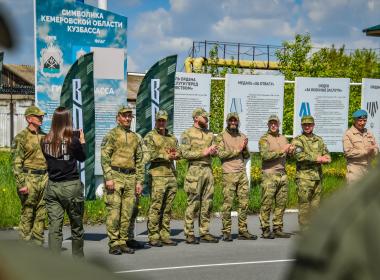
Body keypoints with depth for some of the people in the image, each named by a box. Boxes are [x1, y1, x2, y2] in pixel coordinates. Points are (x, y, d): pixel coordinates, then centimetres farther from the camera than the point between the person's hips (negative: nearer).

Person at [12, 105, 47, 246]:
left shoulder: (44, 136, 14)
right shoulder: (21, 138, -5)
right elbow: (16, 163, -10)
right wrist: (21, 184, -16)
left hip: (45, 178, 6)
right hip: (29, 178, -6)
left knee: (41, 213, 7)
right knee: (27, 212, -1)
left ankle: (38, 242, 15)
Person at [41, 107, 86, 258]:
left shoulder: (46, 141, -1)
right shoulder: (73, 140, -12)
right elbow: (82, 157, 3)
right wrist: (82, 141, 15)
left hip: (52, 186, 3)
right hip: (71, 186, -3)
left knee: (54, 226, 3)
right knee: (76, 225, 13)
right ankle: (78, 258, 26)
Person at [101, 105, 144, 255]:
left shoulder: (136, 138, 17)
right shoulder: (111, 135, 1)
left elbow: (139, 161, 18)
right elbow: (104, 157, -6)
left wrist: (139, 181, 10)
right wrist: (108, 178, -15)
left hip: (131, 178, 5)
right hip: (115, 176, -5)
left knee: (127, 213, 5)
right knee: (114, 211, -7)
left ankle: (123, 242, 11)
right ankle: (114, 244, -3)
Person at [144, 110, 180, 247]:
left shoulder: (172, 138, 20)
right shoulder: (150, 137, 0)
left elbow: (179, 153, 13)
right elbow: (148, 156, -11)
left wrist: (175, 154, -9)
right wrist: (166, 156, -12)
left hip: (172, 175, 6)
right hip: (158, 176, -6)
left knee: (167, 209, 8)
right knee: (155, 208, -5)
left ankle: (165, 236, 12)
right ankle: (153, 237, -1)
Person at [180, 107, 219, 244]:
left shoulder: (210, 134, 17)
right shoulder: (187, 134, -2)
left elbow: (215, 152, 17)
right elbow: (185, 153, -11)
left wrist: (213, 151, -7)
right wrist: (203, 152, -13)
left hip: (208, 170, 6)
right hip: (195, 170, -6)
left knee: (207, 203, 6)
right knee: (193, 203, -4)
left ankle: (204, 233, 12)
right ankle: (189, 234, 1)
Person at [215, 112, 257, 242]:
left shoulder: (242, 136, 15)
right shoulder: (221, 136, 0)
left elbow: (247, 156, 14)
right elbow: (221, 153, -13)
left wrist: (245, 148, -6)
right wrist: (237, 149, -12)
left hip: (242, 173, 5)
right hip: (229, 174, -5)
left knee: (244, 203, 4)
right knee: (227, 203, -4)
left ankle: (243, 231, 10)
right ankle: (226, 232, 1)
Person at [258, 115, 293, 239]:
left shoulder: (283, 138, 19)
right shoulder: (264, 139, -2)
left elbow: (289, 155, 25)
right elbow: (265, 155, -17)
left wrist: (291, 150, 2)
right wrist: (281, 151, -18)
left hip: (282, 174, 6)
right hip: (269, 175, -6)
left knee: (281, 203, 6)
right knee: (267, 204, -5)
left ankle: (278, 229, 12)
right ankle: (265, 230, -1)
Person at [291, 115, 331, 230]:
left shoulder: (319, 140, 17)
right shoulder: (297, 140, 0)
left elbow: (327, 157, 14)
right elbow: (299, 156, -17)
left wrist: (324, 159, -10)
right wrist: (317, 158, -16)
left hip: (318, 177, 5)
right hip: (304, 177, -5)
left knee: (315, 205, 8)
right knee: (304, 205, -6)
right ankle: (305, 229, -3)